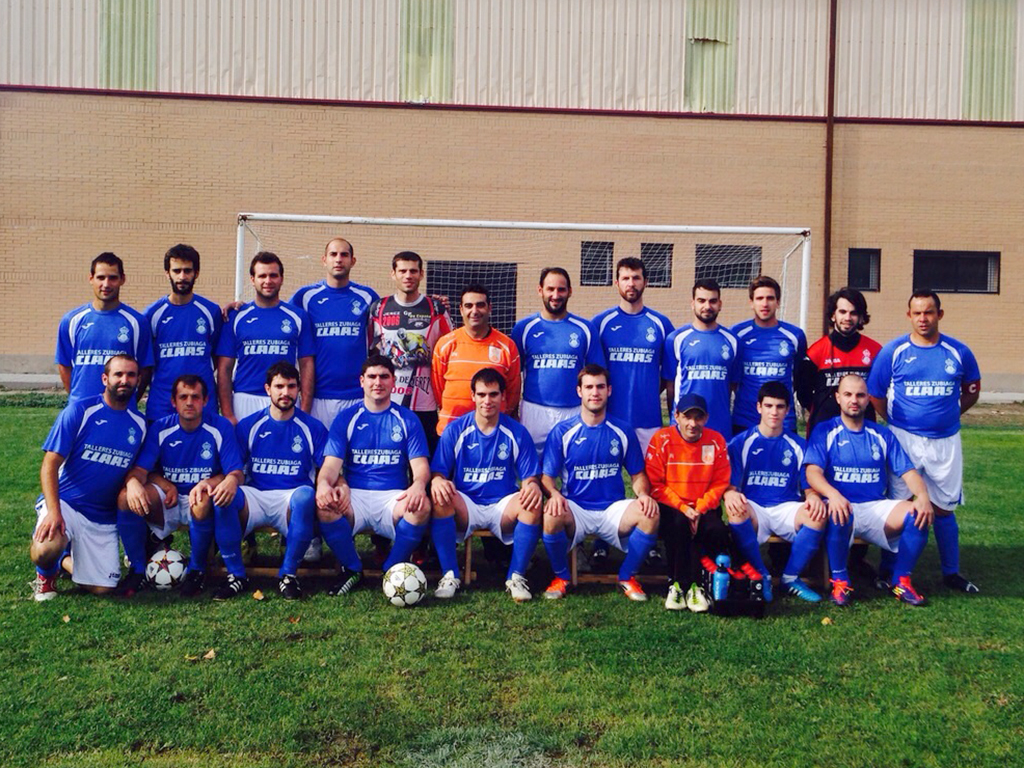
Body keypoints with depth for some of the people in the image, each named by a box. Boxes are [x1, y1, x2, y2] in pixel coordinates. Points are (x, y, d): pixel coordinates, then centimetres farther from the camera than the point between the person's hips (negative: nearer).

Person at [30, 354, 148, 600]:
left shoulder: (139, 424, 5)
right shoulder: (79, 410, -7)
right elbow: (50, 463, -11)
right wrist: (53, 511, -23)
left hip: (104, 518, 4)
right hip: (65, 503, -3)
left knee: (101, 588, -4)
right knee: (46, 549, -35)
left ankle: (65, 559, 28)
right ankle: (46, 574, 4)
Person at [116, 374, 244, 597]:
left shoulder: (221, 427, -8)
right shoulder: (160, 429, -2)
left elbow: (237, 472, -12)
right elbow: (140, 469, -10)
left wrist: (231, 481, -37)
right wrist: (134, 483, -35)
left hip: (199, 502, -2)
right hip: (167, 502, 2)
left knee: (204, 500, -39)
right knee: (126, 497, -26)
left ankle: (197, 570, -13)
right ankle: (137, 569, -6)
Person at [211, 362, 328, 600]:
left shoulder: (312, 427, 8)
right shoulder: (248, 425, 12)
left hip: (292, 500, -1)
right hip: (255, 498, 2)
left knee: (305, 495, -37)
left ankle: (288, 573, -18)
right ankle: (236, 575, -15)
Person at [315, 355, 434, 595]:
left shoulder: (407, 419, 10)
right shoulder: (346, 418, 9)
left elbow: (420, 464, 2)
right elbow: (332, 463, 0)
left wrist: (419, 485, -23)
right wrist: (323, 483, -25)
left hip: (394, 497, 0)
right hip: (354, 496, 0)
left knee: (422, 506, -32)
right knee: (325, 505, -32)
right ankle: (352, 569, -5)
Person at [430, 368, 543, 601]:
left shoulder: (517, 432, 1)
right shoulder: (455, 430, 1)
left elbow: (530, 477, 1)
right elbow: (438, 472, -1)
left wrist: (533, 486, -25)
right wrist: (438, 482, -27)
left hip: (502, 506, 0)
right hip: (465, 507, 0)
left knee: (532, 503, -30)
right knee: (440, 498, -31)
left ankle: (516, 577, -17)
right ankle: (450, 575, -21)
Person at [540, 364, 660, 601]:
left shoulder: (623, 432, 6)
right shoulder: (562, 431, 1)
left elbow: (638, 475, 10)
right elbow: (547, 476, 0)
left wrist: (644, 494, -13)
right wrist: (554, 494, -24)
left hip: (613, 509, 2)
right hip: (574, 509, -1)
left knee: (650, 513, -27)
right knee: (551, 515, -35)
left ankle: (627, 576, 0)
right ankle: (561, 576, -4)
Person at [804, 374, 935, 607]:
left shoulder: (882, 435, 13)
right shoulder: (824, 431, 3)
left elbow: (908, 471, 6)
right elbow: (813, 472, -10)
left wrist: (923, 496, -16)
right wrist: (833, 494, -31)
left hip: (877, 507, 4)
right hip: (841, 504, -3)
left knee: (918, 514, -23)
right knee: (839, 515, -38)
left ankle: (901, 581, -4)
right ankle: (839, 581, -16)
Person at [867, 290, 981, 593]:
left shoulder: (958, 352, 1)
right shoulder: (893, 351, -4)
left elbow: (972, 390, 16)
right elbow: (876, 394, 3)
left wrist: (949, 414, 8)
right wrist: (898, 421, 3)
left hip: (945, 441, 2)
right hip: (903, 439, -2)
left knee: (944, 507, 10)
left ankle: (951, 572, 23)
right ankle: (887, 570, 13)